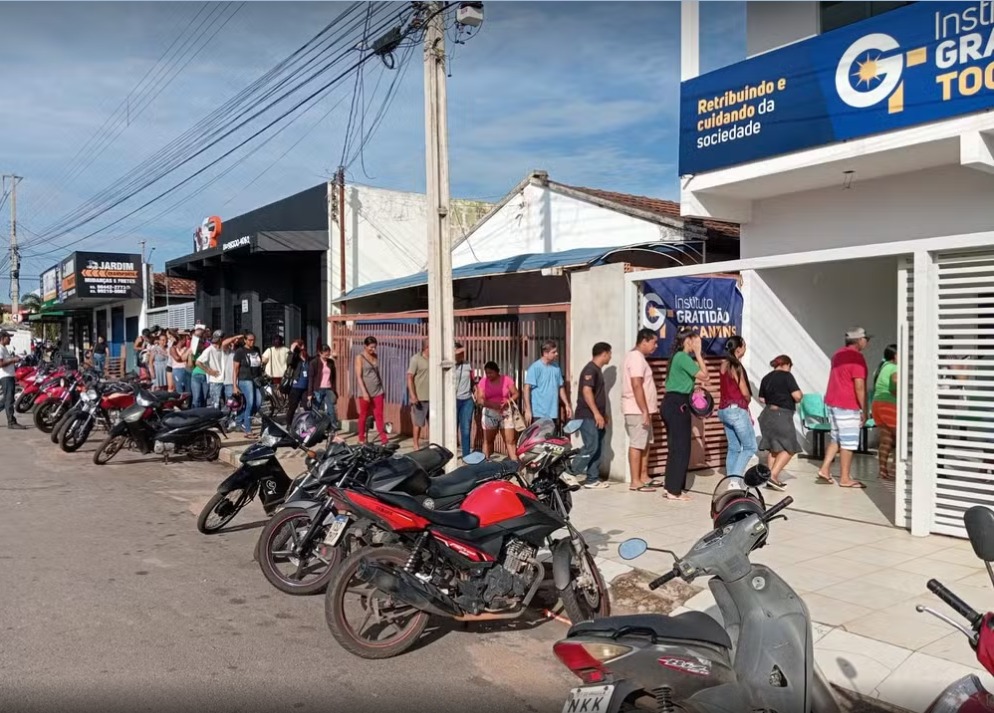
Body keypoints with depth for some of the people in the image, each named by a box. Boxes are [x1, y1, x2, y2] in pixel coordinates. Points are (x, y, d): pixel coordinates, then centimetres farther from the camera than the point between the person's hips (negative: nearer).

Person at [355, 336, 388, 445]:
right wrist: (364, 392, -19)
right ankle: (361, 439, 18)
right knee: (363, 415, 7)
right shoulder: (359, 357, -6)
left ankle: (383, 439, -2)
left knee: (379, 415, 1)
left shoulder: (375, 356, 10)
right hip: (366, 391, -4)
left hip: (378, 390, 4)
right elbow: (359, 377, -12)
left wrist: (382, 387, 15)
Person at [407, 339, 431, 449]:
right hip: (420, 397, -5)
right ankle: (416, 445, 16)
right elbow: (410, 377, -12)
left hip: (432, 396, 5)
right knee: (418, 422, 5)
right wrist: (412, 395, -19)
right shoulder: (416, 359, -9)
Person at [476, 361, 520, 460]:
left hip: (506, 413, 0)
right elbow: (480, 399, -7)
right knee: (488, 441, 7)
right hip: (490, 413, 0)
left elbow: (516, 394, 2)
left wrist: (508, 401, -18)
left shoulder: (506, 379, 0)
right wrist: (493, 405, -23)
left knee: (510, 441, -3)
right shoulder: (483, 382, 0)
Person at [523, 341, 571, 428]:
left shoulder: (556, 367, 10)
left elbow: (561, 388, 19)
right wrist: (528, 410, -17)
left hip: (553, 413, 6)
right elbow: (527, 389, -12)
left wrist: (567, 404, 11)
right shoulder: (535, 368, -10)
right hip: (538, 414, -6)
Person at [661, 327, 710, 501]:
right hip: (677, 405, -10)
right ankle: (674, 491, -1)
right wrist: (698, 353, -9)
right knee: (681, 449, -5)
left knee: (675, 448, 14)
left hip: (672, 404, 10)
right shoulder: (683, 357, -13)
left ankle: (672, 487, 19)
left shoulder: (679, 356, 17)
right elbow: (704, 375, -15)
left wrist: (698, 382, 5)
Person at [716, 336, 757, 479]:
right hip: (736, 410, -8)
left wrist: (747, 413, 14)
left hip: (724, 410, 8)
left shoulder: (724, 365, 11)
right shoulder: (736, 366, -14)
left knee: (734, 448, 12)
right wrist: (748, 401, 11)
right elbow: (744, 392, -12)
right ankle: (735, 477, -8)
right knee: (750, 447, -1)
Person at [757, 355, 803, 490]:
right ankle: (773, 476, -12)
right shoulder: (787, 376, -8)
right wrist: (800, 394, 7)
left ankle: (772, 479, 16)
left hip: (767, 414, 7)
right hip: (782, 415, -7)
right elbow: (797, 396, -15)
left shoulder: (766, 378, 10)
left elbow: (762, 399, 15)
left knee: (773, 449, 14)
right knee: (788, 449, 0)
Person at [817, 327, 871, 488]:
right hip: (847, 406, -9)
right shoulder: (857, 358, -15)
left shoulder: (838, 354, 14)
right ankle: (845, 478, 5)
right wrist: (864, 410, -13)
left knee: (837, 439, 17)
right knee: (848, 443, -1)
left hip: (832, 402, 9)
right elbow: (859, 386, -18)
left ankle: (824, 469, 11)